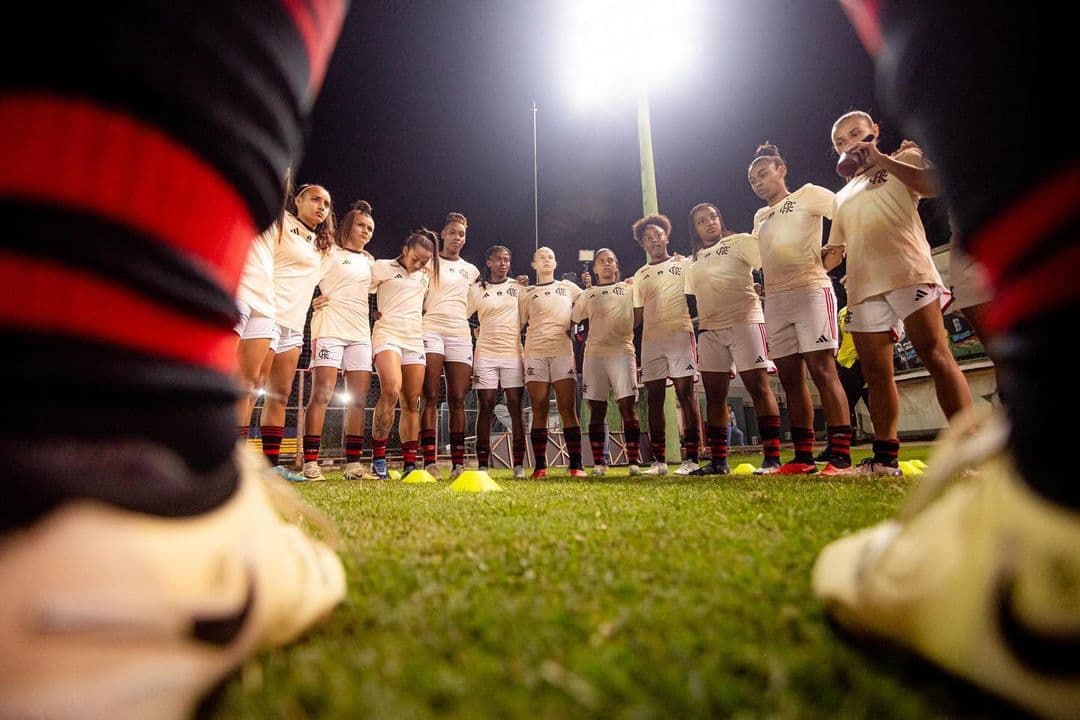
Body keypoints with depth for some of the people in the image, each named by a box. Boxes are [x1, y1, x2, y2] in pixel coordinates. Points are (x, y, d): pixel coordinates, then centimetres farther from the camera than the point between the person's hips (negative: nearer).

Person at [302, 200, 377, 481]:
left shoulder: (369, 260, 22)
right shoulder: (330, 250, 6)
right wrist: (312, 300, -14)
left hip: (360, 331, 6)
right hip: (330, 328, -6)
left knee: (358, 399, -1)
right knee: (322, 394, -11)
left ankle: (352, 464, 2)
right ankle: (310, 463, -9)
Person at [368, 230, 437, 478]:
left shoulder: (426, 275, 18)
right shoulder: (382, 267, 6)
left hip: (415, 339, 5)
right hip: (387, 334, -5)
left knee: (412, 403, -1)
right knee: (391, 391, -26)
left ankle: (409, 464, 3)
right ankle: (378, 458, -16)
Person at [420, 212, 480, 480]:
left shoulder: (471, 270, 22)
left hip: (460, 334, 4)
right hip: (431, 330, -3)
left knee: (457, 400, -1)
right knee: (431, 398, -9)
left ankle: (458, 463, 1)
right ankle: (430, 462, -10)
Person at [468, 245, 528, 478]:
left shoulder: (519, 287, 11)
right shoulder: (477, 289, 7)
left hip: (514, 352, 1)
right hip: (485, 354, -1)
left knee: (516, 406, -1)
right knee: (485, 407, -1)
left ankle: (519, 464, 3)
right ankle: (482, 465, 4)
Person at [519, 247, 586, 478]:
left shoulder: (567, 287, 17)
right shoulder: (526, 294, 16)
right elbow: (521, 324, 15)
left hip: (562, 351, 0)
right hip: (535, 353, 0)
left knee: (568, 409, -6)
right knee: (539, 411, -3)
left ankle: (576, 465, -5)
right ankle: (540, 466, 0)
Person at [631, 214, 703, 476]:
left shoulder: (683, 264, 11)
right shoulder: (640, 275, 19)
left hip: (679, 334, -3)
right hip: (650, 339, 3)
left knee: (685, 393, -7)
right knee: (654, 398, 2)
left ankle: (691, 458, -3)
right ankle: (659, 460, 8)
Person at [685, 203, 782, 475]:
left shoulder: (740, 241, 5)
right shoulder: (696, 260, 20)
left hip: (744, 321, -5)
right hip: (709, 330, 6)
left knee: (759, 386, -8)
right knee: (714, 394, 3)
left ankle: (772, 457, -5)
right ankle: (718, 460, 9)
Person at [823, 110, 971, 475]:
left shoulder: (904, 159, 17)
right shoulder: (842, 196, 31)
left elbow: (936, 185, -5)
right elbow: (835, 250, 28)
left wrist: (881, 159, -1)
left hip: (907, 274, -5)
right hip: (862, 288, 5)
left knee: (936, 356, -14)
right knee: (876, 373, 0)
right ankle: (885, 458, 2)